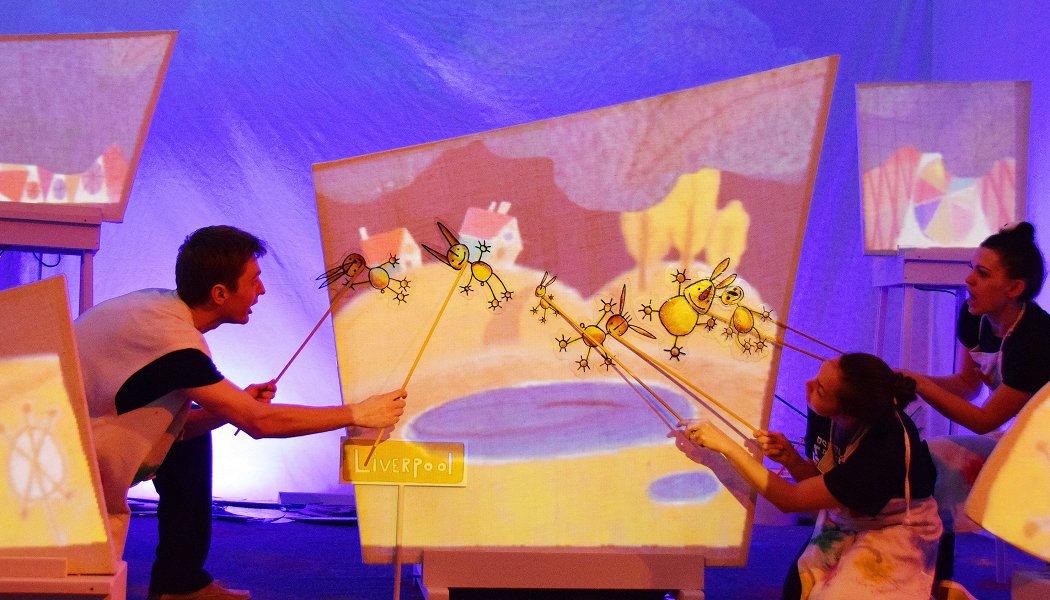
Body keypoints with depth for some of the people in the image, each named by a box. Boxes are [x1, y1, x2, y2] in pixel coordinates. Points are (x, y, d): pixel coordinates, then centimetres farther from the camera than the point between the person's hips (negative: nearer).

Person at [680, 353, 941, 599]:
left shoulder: (883, 449, -35)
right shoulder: (825, 416, -17)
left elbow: (790, 499, -30)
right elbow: (816, 479, 2)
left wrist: (725, 445, -30)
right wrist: (789, 457, -20)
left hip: (895, 532, -5)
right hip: (845, 520, 5)